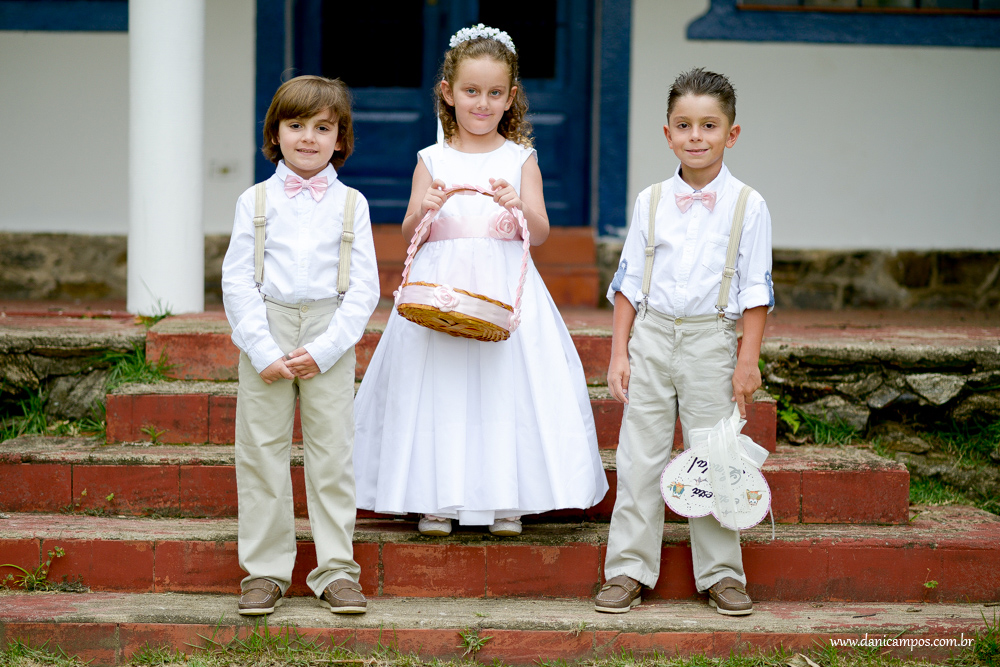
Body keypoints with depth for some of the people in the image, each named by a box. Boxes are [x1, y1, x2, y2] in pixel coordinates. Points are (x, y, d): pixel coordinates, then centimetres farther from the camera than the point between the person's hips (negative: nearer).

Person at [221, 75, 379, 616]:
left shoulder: (351, 205, 4)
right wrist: (263, 351, -11)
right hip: (265, 332, 0)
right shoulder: (256, 200, 3)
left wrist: (323, 350, -11)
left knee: (332, 452, 2)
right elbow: (236, 281, 0)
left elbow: (364, 289, 0)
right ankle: (265, 571, 11)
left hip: (330, 338, 0)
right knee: (262, 451, 3)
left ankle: (336, 571, 10)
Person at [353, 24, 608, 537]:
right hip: (442, 286, 0)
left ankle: (506, 499, 9)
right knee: (440, 389, 0)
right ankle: (437, 499, 10)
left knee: (507, 386, -2)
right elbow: (409, 236, 4)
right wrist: (424, 210, -16)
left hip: (506, 287, 0)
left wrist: (519, 205, -20)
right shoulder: (432, 160, 6)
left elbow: (540, 233, 0)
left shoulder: (520, 159, 6)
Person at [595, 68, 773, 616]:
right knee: (640, 455, 3)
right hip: (652, 334, 2)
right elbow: (629, 282, 7)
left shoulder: (747, 206, -2)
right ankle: (629, 571, 11)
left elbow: (756, 289, -1)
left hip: (711, 339, -2)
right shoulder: (650, 202, 4)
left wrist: (748, 360, -6)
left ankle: (722, 575, 14)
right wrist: (619, 354, 2)